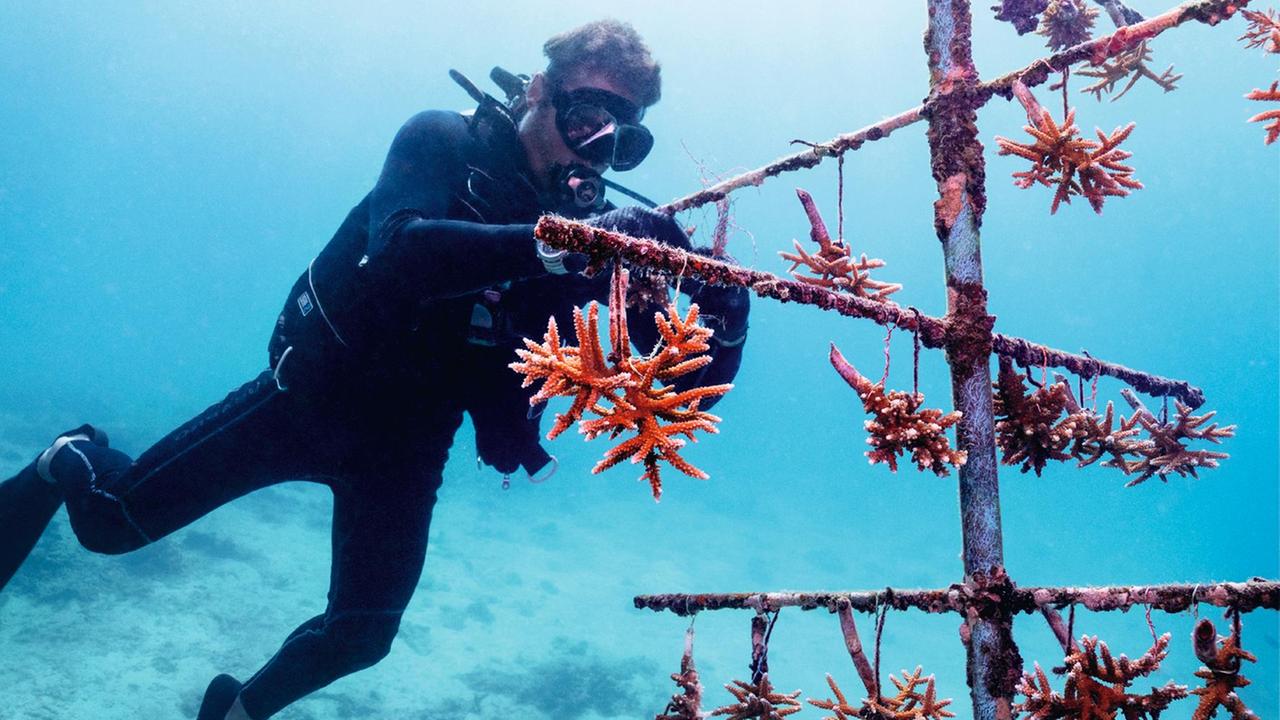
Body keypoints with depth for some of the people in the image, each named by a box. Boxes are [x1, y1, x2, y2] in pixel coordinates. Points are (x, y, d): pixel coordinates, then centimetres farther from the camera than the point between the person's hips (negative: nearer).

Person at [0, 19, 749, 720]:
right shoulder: (443, 143, -16)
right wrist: (549, 247, -48)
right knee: (114, 519, 1)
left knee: (359, 639, 6)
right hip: (316, 392, -3)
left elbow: (684, 383, -8)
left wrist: (724, 314, -29)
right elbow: (402, 251, -38)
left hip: (410, 441, 4)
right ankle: (73, 462, 38)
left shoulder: (599, 227, -7)